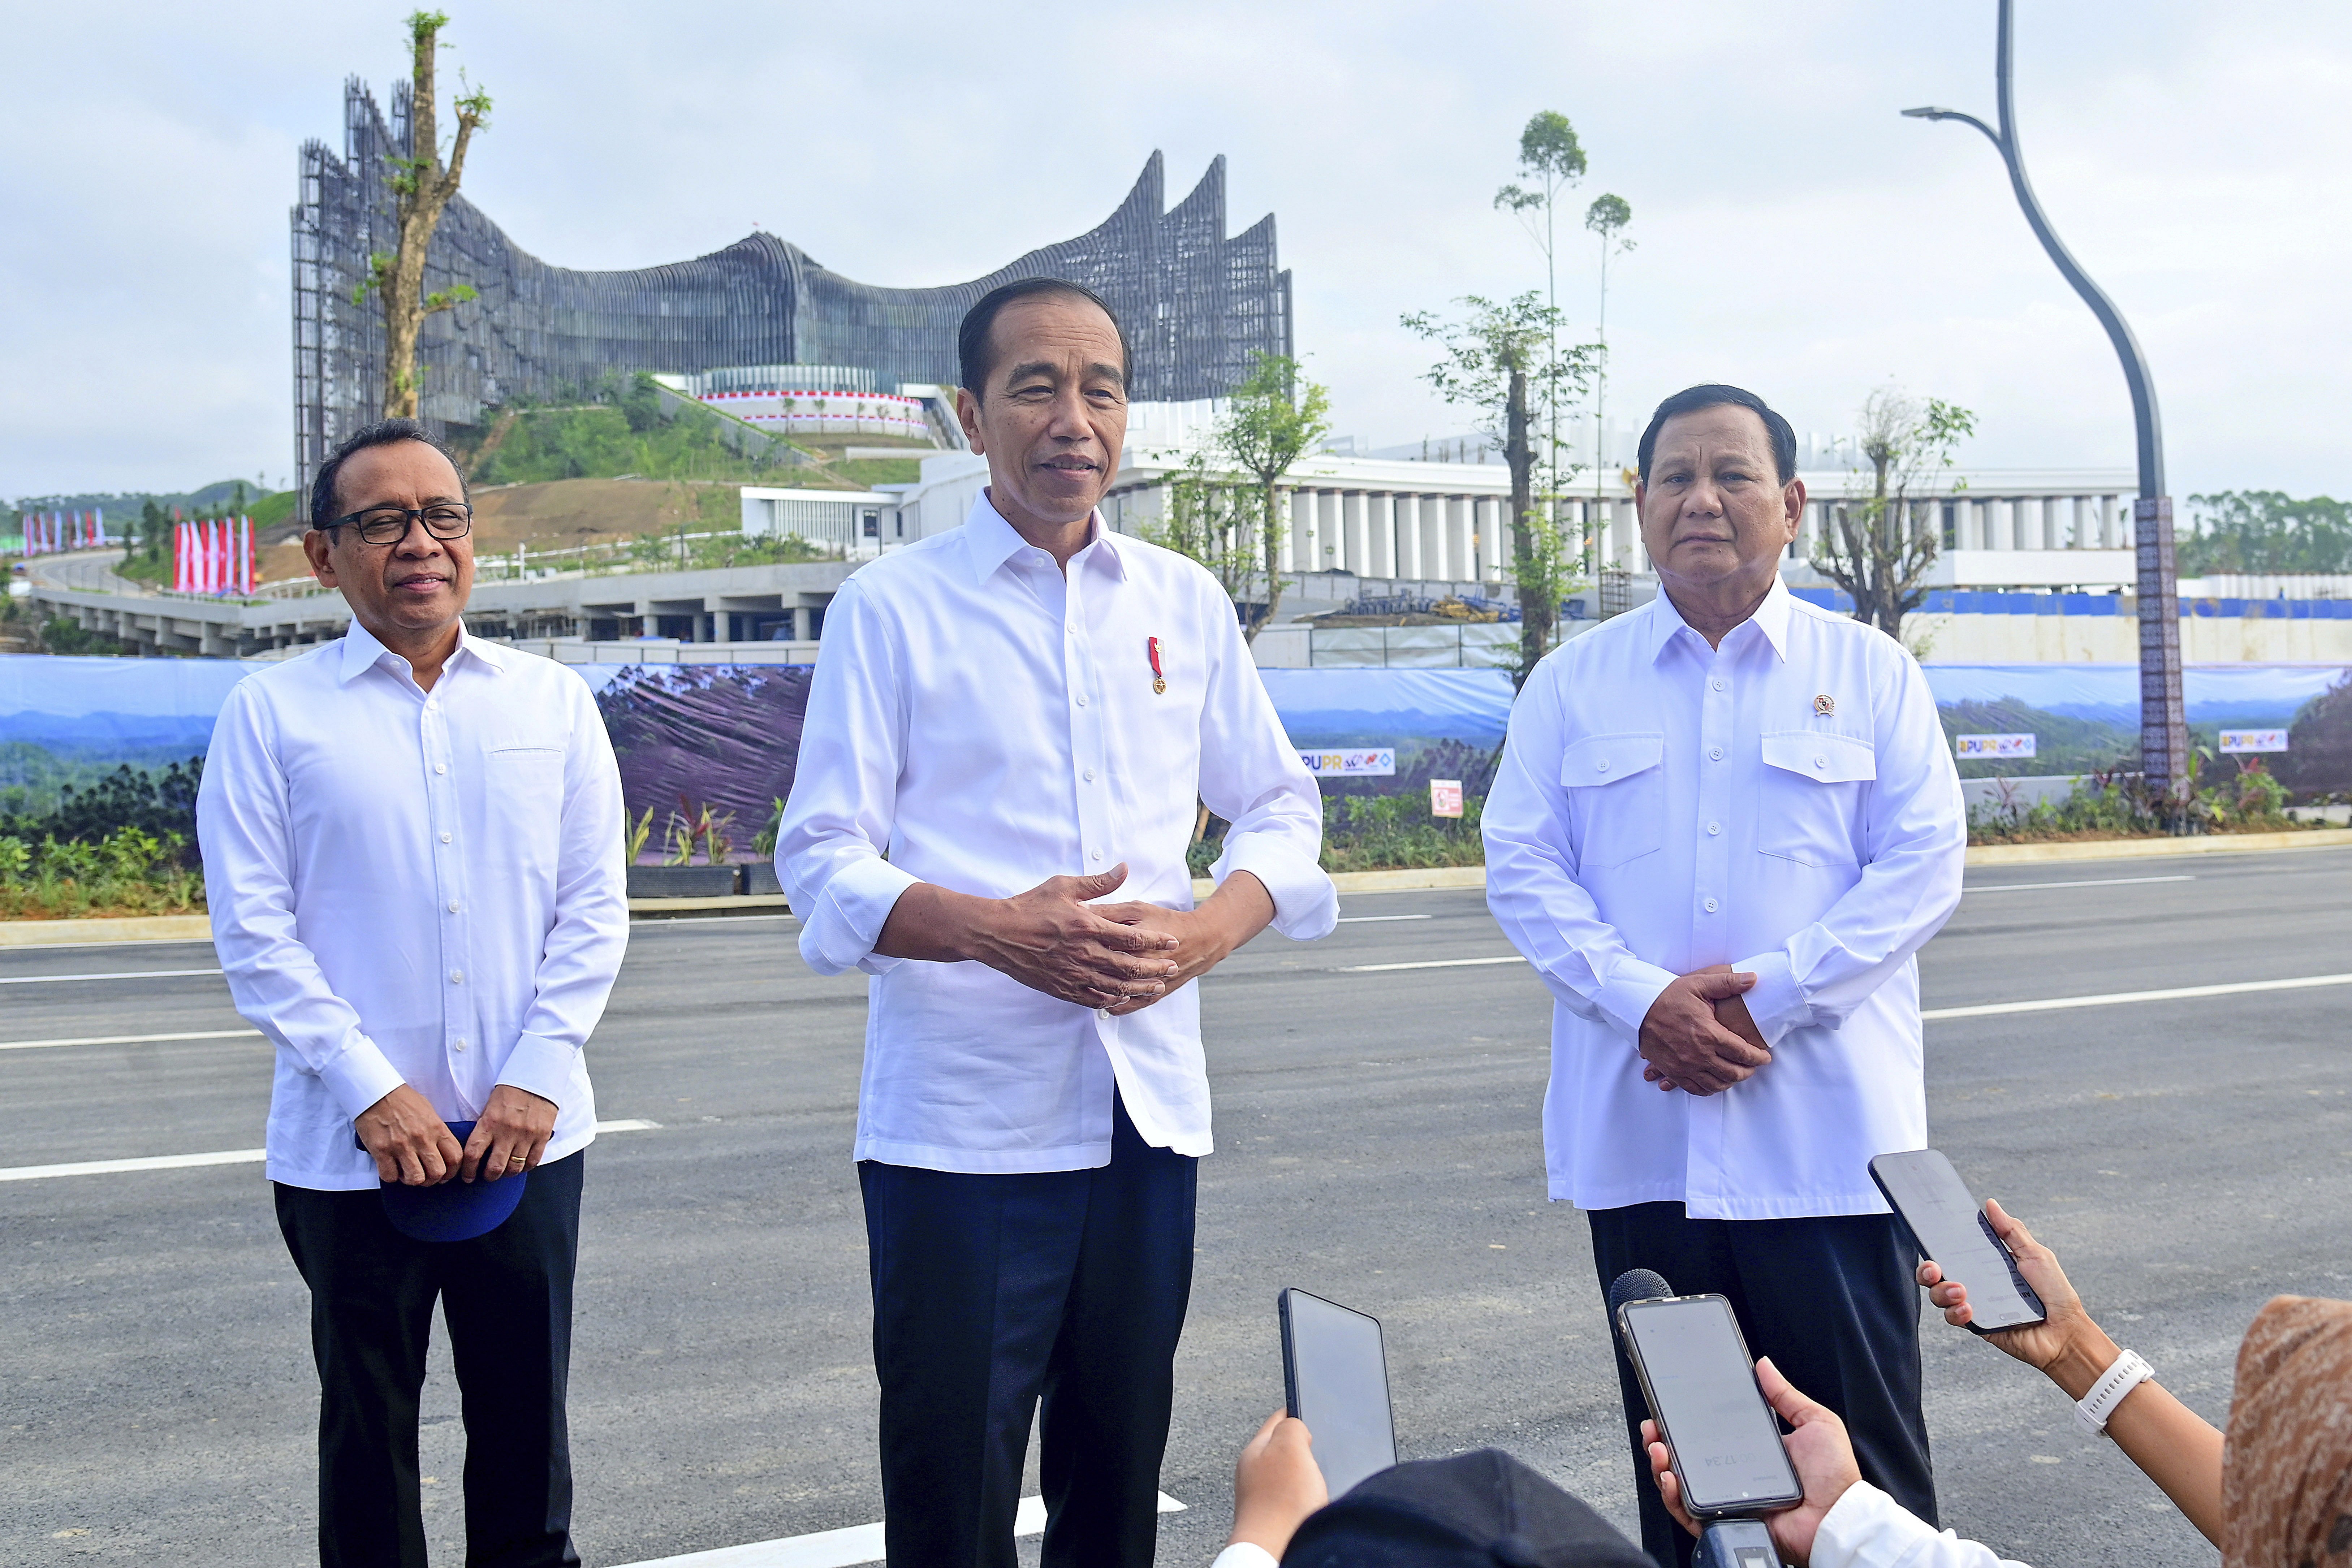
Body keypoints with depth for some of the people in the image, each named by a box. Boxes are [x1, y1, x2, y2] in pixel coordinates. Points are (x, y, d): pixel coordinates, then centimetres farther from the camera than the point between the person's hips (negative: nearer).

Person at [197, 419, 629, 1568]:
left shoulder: (551, 702, 8)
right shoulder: (272, 713, 2)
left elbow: (594, 909, 5)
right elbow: (252, 928, -4)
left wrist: (538, 1077, -7)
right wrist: (372, 1092, -13)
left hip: (528, 1135, 2)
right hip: (350, 1149, -1)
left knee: (526, 1420, 9)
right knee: (368, 1427, 9)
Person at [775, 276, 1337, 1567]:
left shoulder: (1184, 603, 10)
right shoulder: (892, 608, -2)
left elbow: (1281, 806, 15)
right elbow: (822, 862, -5)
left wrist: (1206, 932, -7)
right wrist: (995, 933, -23)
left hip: (1148, 1110, 4)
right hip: (957, 1125, -4)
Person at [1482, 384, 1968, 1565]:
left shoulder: (1871, 672, 7)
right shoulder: (1573, 683, 10)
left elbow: (1923, 862, -1)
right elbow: (1521, 865, 3)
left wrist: (1768, 995, -13)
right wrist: (1645, 1000, -13)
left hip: (1825, 1135, -2)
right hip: (1638, 1136, 2)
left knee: (1860, 1452, 1)